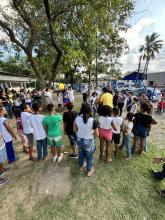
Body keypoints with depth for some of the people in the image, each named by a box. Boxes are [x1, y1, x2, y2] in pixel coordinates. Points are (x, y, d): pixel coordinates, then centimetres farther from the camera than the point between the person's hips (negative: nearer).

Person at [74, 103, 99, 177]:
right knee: (89, 157, 23)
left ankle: (81, 166, 57)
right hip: (89, 142, -3)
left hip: (79, 140, 4)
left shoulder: (77, 119, -18)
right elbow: (97, 134, -17)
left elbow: (75, 130, -4)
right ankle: (89, 171, 48)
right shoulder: (93, 121, -28)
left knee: (81, 154, 30)